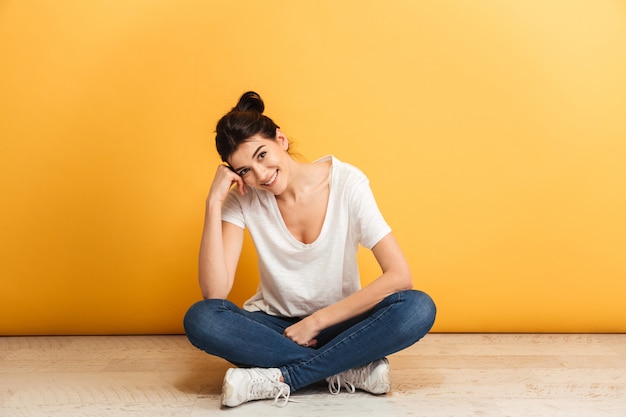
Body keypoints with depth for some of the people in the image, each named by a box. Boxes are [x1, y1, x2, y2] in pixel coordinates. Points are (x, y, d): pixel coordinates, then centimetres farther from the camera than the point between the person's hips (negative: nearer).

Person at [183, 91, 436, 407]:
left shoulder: (347, 183, -14)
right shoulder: (242, 199, -9)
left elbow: (399, 276, -20)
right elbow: (214, 292, -20)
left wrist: (317, 321, -19)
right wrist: (213, 203, -24)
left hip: (340, 323, -1)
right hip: (274, 327, 2)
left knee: (419, 308, -30)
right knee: (200, 318, -29)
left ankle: (278, 379, -25)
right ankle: (354, 370, -24)